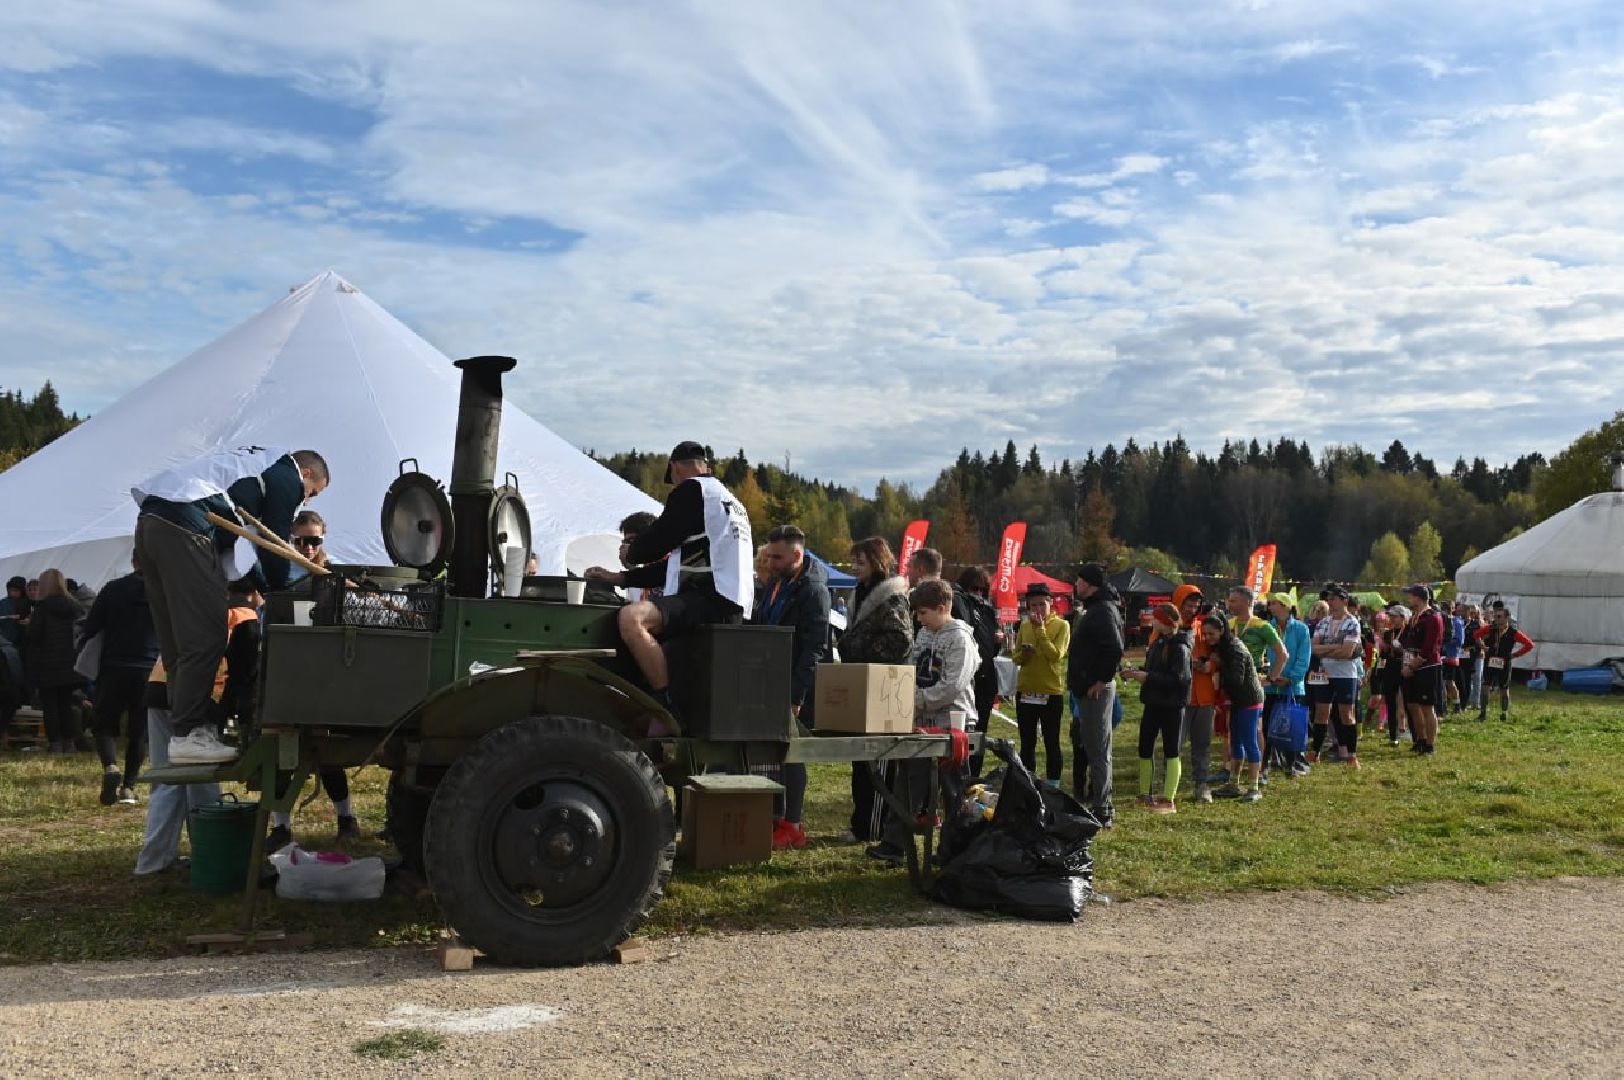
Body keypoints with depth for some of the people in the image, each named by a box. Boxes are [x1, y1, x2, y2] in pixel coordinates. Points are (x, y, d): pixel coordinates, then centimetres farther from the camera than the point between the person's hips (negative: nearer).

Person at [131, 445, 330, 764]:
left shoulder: (252, 461, 34)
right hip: (184, 528, -10)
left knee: (179, 643, 11)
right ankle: (189, 735, -9)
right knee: (205, 638, -8)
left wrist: (262, 584, 31)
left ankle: (187, 728, 14)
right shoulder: (288, 475, 7)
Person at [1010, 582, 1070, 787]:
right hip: (1025, 691, 5)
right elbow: (1016, 658, 11)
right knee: (1027, 743, 13)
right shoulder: (1024, 626, 9)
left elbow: (1056, 655, -18)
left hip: (1051, 692, -4)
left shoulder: (1061, 626, -5)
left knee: (1051, 743, 3)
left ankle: (1053, 785, 11)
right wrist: (1024, 653, -10)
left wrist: (1040, 630, -18)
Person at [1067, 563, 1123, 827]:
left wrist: (1101, 681, -22)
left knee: (1097, 750, -7)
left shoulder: (1103, 611, -16)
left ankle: (1101, 812, -3)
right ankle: (1103, 807, 26)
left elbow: (1115, 649, -28)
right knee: (1097, 748, 17)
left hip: (1096, 690, -11)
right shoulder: (1095, 609, 17)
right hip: (1089, 689, 11)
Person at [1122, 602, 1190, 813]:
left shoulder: (1179, 647, -14)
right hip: (1153, 703, 8)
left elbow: (1178, 678, -21)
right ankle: (1144, 795, 25)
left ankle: (1169, 801, 3)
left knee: (1171, 751, -2)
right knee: (1145, 748, 12)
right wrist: (1136, 673, 2)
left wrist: (1147, 677, -22)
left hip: (1172, 706, -8)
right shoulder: (1157, 642, 11)